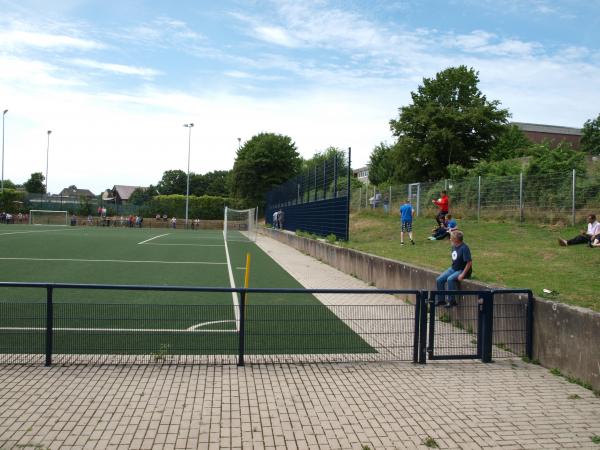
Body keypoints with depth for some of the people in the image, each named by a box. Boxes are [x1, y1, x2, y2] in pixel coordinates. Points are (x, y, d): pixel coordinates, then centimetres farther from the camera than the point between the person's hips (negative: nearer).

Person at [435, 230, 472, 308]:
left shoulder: (464, 248, -20)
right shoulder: (454, 246, 6)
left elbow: (469, 262, -21)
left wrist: (462, 274, -23)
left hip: (462, 270, -9)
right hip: (453, 269, 9)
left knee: (450, 279, -33)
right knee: (439, 280, -5)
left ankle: (451, 301, -21)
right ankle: (440, 299, 8)